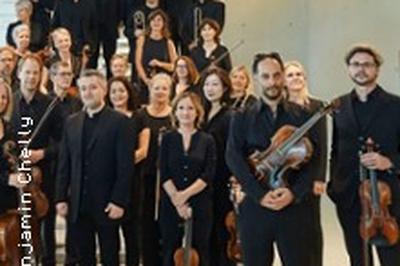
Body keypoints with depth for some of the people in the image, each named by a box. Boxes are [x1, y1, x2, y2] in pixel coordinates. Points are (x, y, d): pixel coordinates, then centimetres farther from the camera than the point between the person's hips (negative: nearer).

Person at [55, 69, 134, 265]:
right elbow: (64, 164, 10)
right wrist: (61, 197, 4)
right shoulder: (71, 122, 10)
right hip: (78, 203, 5)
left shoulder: (118, 121, -6)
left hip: (107, 203, -4)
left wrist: (119, 201, -15)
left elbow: (125, 165, -10)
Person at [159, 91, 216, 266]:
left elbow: (208, 175, -6)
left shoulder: (207, 141, 3)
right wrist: (176, 199, -13)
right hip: (171, 205, 1)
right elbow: (164, 174, -2)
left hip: (200, 205, 0)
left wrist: (186, 194, -16)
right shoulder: (167, 138, 5)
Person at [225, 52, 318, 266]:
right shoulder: (242, 118, 8)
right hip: (254, 207, 1)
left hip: (294, 206, 0)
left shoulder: (301, 115, 7)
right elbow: (233, 158, -4)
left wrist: (294, 193, -13)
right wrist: (260, 194, -14)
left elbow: (313, 158, 1)